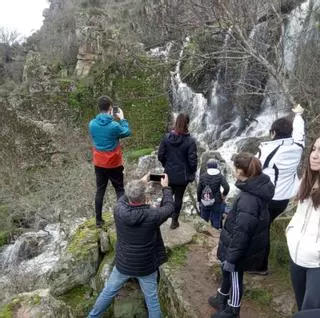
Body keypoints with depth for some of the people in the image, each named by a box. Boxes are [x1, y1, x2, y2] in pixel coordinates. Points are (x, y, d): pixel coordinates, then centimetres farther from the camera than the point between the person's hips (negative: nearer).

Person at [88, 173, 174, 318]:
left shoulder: (119, 210, -21)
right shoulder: (152, 215, -27)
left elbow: (123, 198, 3)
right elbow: (169, 207, -7)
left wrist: (141, 182, 13)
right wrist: (166, 187, 7)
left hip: (123, 264, 3)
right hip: (146, 267, -2)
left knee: (108, 292, 25)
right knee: (152, 300, 19)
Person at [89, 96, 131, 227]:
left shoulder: (92, 124, -8)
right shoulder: (114, 125, -21)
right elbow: (127, 132, -3)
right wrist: (121, 118, 8)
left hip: (99, 164, 4)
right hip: (114, 164, -4)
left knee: (100, 191, 14)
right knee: (119, 190, 12)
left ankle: (98, 220, 23)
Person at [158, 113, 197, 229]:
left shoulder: (167, 137, -8)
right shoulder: (190, 141, -17)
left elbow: (160, 156, -2)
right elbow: (192, 160, -15)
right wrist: (192, 172, 3)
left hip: (169, 173, 3)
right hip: (182, 175, -3)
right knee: (178, 197, 13)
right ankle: (174, 221, 26)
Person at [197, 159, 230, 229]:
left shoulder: (202, 176, -3)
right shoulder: (220, 176, -10)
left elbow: (199, 190, 1)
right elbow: (227, 187, -23)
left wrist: (199, 200, 14)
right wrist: (223, 195, -4)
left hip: (204, 202, 3)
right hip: (216, 202, -2)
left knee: (203, 220, 18)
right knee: (216, 220, 10)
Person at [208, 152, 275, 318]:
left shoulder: (249, 200, -34)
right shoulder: (257, 188, -4)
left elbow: (241, 233, -29)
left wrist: (231, 258, -20)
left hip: (240, 249, -9)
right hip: (239, 244, 9)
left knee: (234, 277, 15)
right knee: (227, 272, 28)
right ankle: (222, 299, 52)